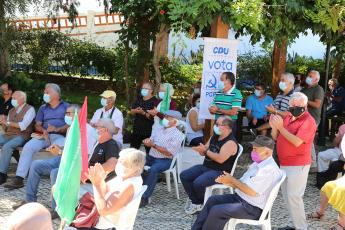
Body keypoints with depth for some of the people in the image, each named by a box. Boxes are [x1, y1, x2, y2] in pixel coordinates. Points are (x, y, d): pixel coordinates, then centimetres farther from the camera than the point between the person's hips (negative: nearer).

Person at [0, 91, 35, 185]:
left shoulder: (29, 109, -1)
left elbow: (23, 126, -13)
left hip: (21, 136, -7)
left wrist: (8, 122, -11)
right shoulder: (11, 111, 20)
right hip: (8, 135, 7)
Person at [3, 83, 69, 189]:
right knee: (28, 147, -23)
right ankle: (19, 178, -27)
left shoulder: (66, 107, 11)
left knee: (62, 149, -39)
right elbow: (37, 125, 16)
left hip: (59, 136, -4)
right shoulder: (43, 108, 24)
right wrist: (44, 131, -7)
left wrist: (57, 129, -17)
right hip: (44, 136, 4)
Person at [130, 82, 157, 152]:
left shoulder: (154, 101, -10)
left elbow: (153, 116, -18)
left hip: (148, 131, -6)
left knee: (149, 151, 2)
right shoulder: (139, 99, 11)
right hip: (137, 130, 6)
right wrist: (135, 111, -12)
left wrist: (143, 113, -30)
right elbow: (132, 111, 10)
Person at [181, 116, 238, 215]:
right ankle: (194, 201, 3)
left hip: (220, 172, -9)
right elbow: (204, 152, 16)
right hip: (206, 166, 9)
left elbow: (220, 159, -29)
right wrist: (201, 149, -9)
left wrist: (206, 150, -20)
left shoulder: (230, 143, -17)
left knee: (198, 183, -29)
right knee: (184, 176, -6)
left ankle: (199, 203, 3)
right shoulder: (214, 137, 11)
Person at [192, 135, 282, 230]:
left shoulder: (269, 169, -21)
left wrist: (232, 180, -14)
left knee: (216, 211, -19)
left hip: (252, 208, -10)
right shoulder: (257, 163, 10)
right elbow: (243, 183, 13)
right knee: (212, 200, 5)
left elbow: (252, 191, -26)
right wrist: (228, 182, -6)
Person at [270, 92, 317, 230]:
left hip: (298, 165, -9)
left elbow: (297, 142, -25)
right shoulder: (288, 117, 10)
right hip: (284, 163, 9)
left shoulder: (308, 121, -15)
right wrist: (274, 127, -7)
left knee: (293, 196, -10)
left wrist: (281, 127, -24)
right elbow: (276, 137, 13)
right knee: (286, 195, 14)